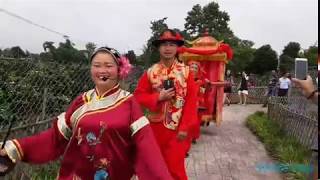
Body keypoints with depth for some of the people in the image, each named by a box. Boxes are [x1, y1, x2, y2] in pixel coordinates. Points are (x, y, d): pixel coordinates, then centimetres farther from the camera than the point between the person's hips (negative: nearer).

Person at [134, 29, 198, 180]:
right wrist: (158, 97, -17)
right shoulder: (151, 72, 1)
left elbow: (191, 101, -6)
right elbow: (138, 96, -1)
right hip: (156, 126, 2)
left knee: (175, 167, 1)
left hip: (178, 127, -2)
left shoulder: (186, 72, -3)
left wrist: (185, 127, -11)